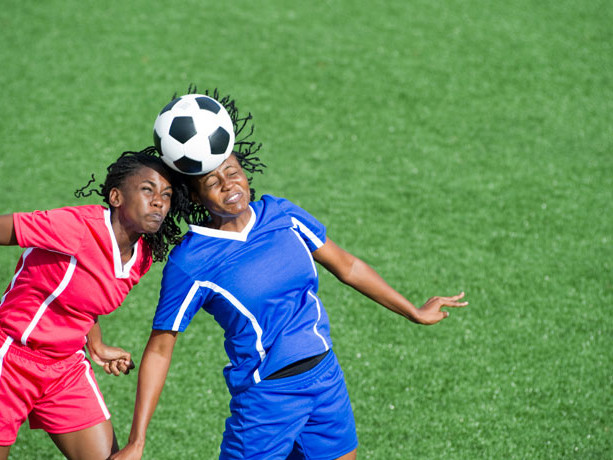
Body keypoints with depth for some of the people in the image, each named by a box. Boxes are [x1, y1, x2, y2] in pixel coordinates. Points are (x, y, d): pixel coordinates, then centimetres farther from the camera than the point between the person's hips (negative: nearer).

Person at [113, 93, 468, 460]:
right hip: (265, 397, -5)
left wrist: (414, 312, 19)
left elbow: (346, 266, 13)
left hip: (326, 377, 5)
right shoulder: (189, 264, -13)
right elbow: (160, 348, -11)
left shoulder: (281, 214, 1)